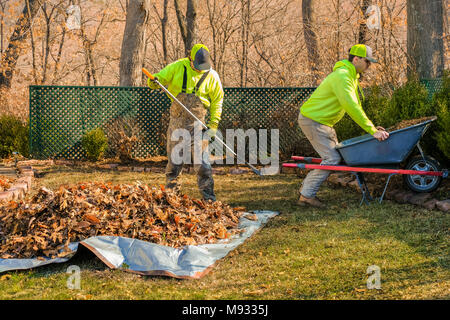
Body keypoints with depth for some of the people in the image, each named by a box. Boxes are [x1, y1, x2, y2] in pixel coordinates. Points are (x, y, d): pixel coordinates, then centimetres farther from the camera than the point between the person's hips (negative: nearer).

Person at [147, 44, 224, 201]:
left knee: (201, 161, -7)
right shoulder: (178, 67, -2)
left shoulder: (212, 76, -2)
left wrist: (213, 125, 1)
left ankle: (208, 197, -2)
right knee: (174, 160, 9)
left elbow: (217, 101, 6)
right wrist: (154, 81, -21)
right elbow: (161, 76, 5)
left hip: (197, 123, -2)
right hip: (176, 121, 2)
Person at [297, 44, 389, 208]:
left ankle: (306, 187, 21)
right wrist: (372, 131, -32)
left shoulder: (351, 77, 12)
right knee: (332, 159, -12)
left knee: (334, 155, 13)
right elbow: (351, 107, -32)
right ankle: (306, 196, -5)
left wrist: (372, 127, 7)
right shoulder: (342, 76, -23)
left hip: (324, 121, 10)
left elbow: (356, 106, 17)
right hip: (312, 120, -10)